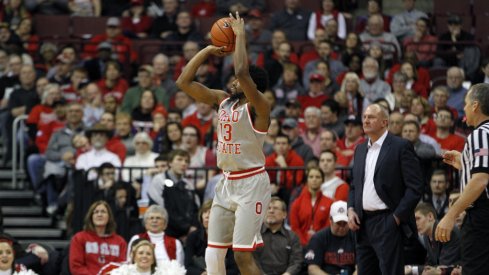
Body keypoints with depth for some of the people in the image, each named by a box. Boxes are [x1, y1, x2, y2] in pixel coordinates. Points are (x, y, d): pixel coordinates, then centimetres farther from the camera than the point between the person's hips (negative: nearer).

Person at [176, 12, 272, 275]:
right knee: (213, 254, 5)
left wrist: (240, 35, -20)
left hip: (251, 184, -8)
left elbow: (242, 72, -31)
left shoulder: (258, 107, -13)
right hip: (227, 183, 8)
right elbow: (184, 82, 8)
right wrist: (207, 50, 2)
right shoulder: (222, 100, 9)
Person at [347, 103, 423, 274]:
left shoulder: (401, 147, -5)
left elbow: (415, 188, -9)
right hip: (363, 223, 7)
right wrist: (351, 209, 6)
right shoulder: (360, 150, 16)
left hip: (388, 223, -7)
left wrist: (397, 217, -14)